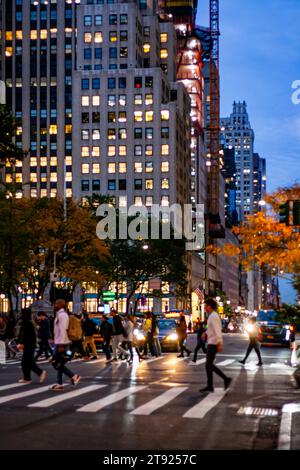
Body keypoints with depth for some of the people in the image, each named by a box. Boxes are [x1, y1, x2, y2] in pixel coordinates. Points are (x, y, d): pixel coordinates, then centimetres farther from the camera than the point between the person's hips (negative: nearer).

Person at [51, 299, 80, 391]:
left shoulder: (62, 315, -16)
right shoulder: (59, 315, 15)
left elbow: (63, 330, -22)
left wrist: (61, 345, -25)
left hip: (61, 343, -10)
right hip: (59, 343, 10)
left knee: (56, 364, -8)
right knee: (58, 364, 10)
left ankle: (73, 376, -5)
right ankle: (59, 384, 13)